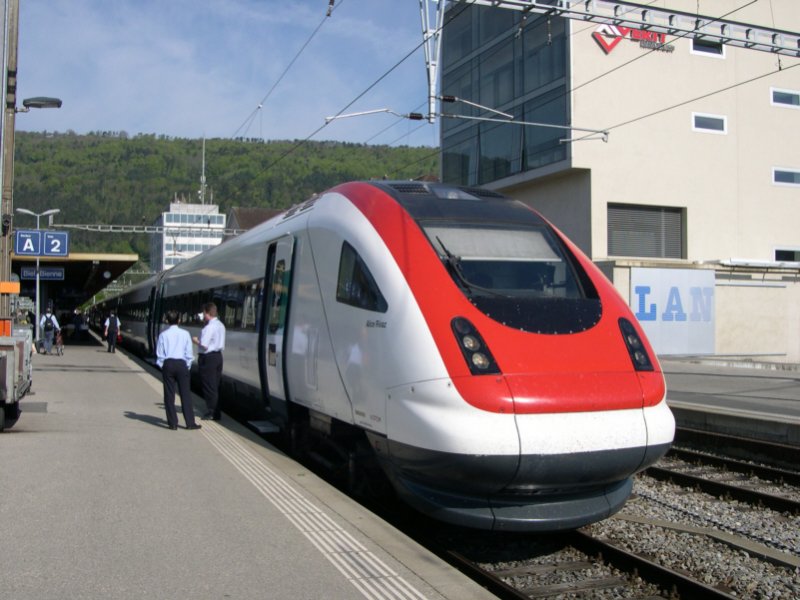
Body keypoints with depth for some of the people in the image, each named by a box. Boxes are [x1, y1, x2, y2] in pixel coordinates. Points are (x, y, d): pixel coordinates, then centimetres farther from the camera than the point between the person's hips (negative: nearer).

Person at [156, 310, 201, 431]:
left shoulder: (163, 334, -2)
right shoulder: (185, 334, -1)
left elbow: (159, 354, 0)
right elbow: (189, 353, 1)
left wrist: (162, 366, 11)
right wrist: (187, 366, 10)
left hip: (168, 364, 0)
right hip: (181, 364, 0)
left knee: (169, 394, 7)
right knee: (185, 394, 4)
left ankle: (172, 423, 8)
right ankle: (190, 423, 4)